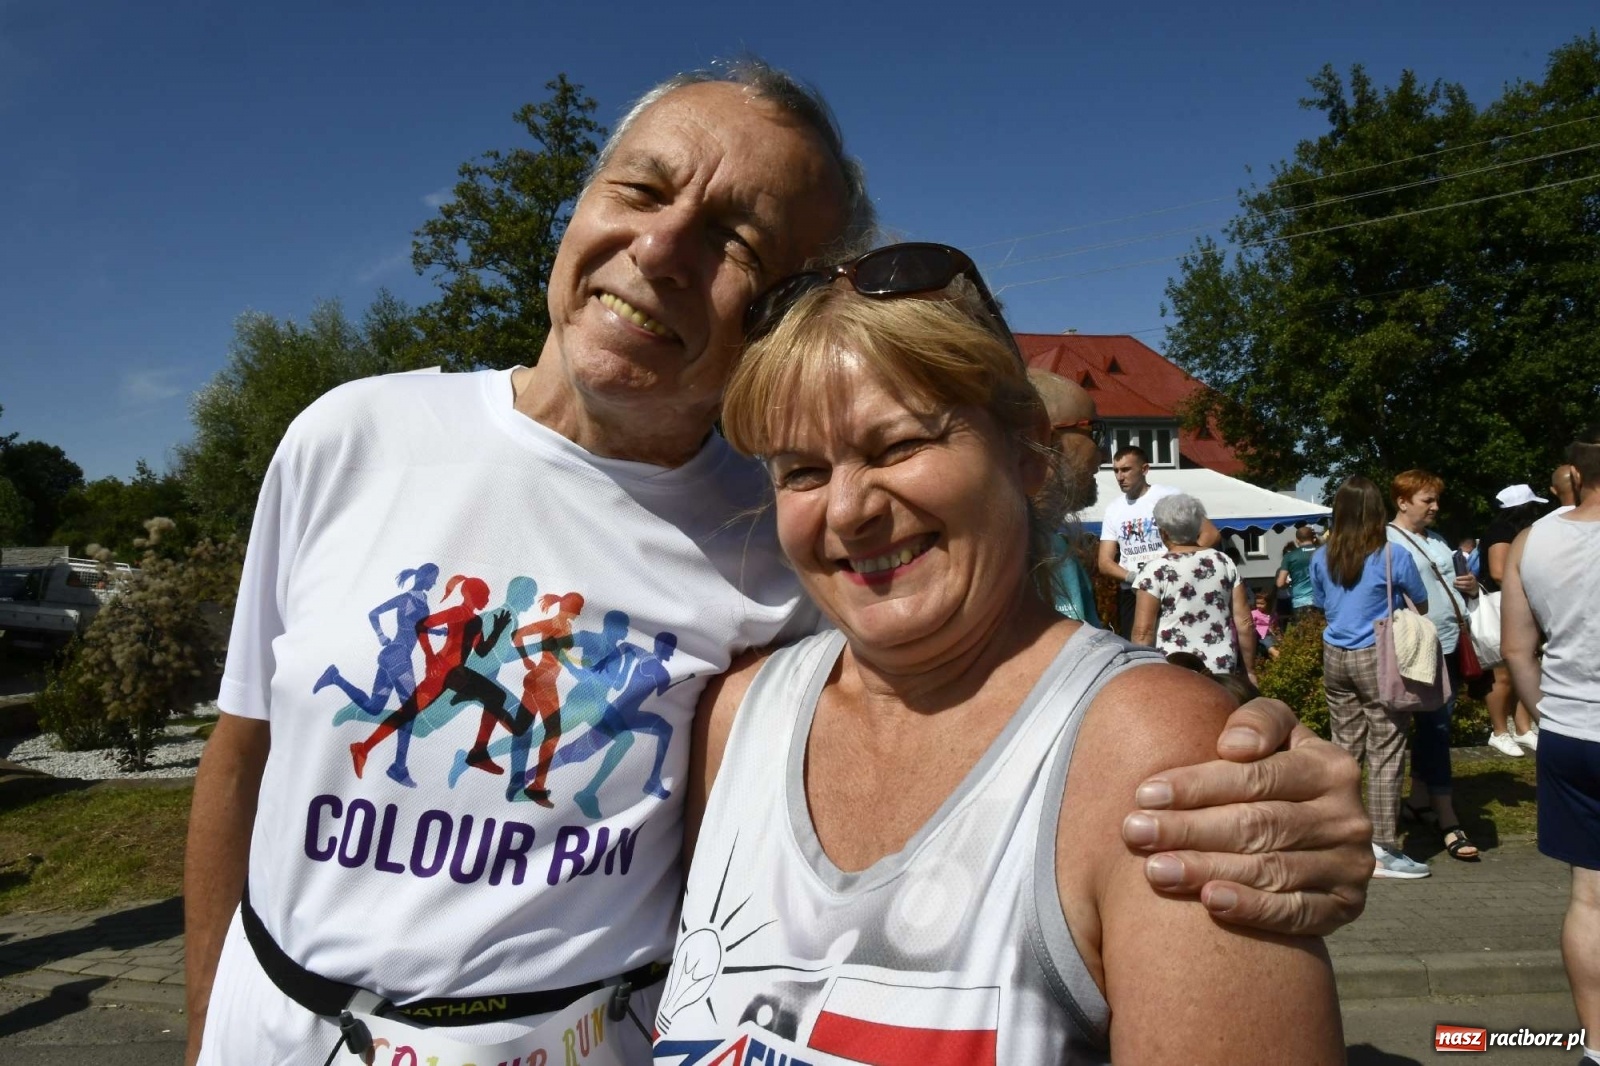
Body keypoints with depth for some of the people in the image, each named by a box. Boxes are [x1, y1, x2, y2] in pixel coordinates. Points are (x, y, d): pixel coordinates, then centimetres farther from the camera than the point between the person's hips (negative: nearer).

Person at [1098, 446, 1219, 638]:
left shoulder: (1169, 496, -3)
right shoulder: (1113, 509, 10)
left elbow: (1211, 534, -5)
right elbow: (1105, 562, 6)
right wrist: (1133, 577, -14)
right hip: (1131, 594, 4)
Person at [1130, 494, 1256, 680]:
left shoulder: (1155, 570, -8)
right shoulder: (1225, 563, 5)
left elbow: (1143, 632, -11)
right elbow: (1244, 622, 5)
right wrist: (1250, 670, 14)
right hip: (1222, 669, 5)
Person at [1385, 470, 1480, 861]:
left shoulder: (1437, 541, 17)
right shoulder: (1388, 543, -10)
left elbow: (1452, 586, 25)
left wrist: (1472, 587, 2)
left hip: (1451, 646, 8)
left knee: (1432, 726, 15)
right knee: (1435, 729, -7)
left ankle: (1419, 800, 26)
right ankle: (1448, 822, -4)